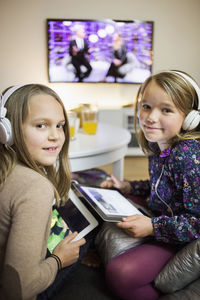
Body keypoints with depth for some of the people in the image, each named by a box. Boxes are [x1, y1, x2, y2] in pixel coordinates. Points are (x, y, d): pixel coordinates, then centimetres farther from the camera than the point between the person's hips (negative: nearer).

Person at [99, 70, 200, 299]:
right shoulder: (157, 145, -4)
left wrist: (152, 227, -28)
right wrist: (127, 187, 6)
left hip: (178, 239, -9)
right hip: (156, 217, 9)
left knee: (120, 273, -24)